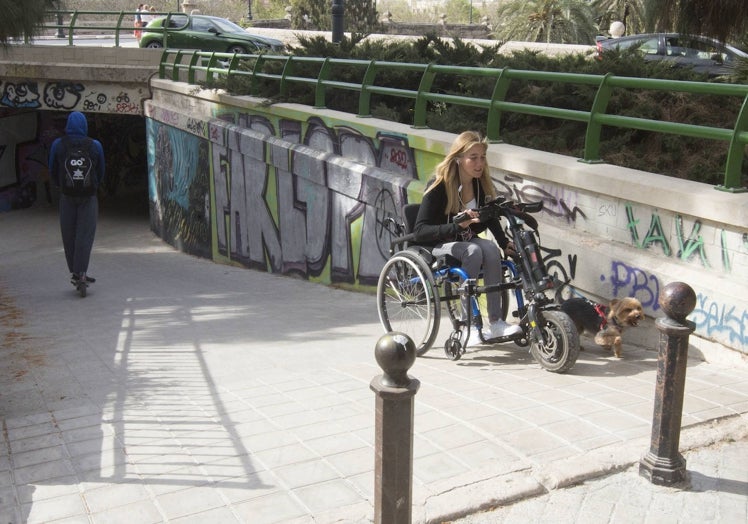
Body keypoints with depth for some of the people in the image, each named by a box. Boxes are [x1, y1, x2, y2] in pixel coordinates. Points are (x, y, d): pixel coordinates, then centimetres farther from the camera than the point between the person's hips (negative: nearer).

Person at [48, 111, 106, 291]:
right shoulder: (95, 146, -2)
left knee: (69, 235, 8)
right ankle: (80, 272, -9)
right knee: (85, 235, -1)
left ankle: (75, 272, 10)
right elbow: (101, 173, 7)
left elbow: (53, 172, 6)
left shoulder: (58, 145, -2)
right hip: (89, 197, -1)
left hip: (67, 197, 1)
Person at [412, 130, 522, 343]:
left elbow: (490, 218, 12)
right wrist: (457, 225, -37)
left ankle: (495, 322, -25)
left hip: (465, 240, 5)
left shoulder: (481, 184, 0)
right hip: (437, 246, -5)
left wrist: (505, 243, -6)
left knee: (491, 249, -27)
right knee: (473, 251, -34)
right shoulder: (440, 186, -18)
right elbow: (420, 231, -24)